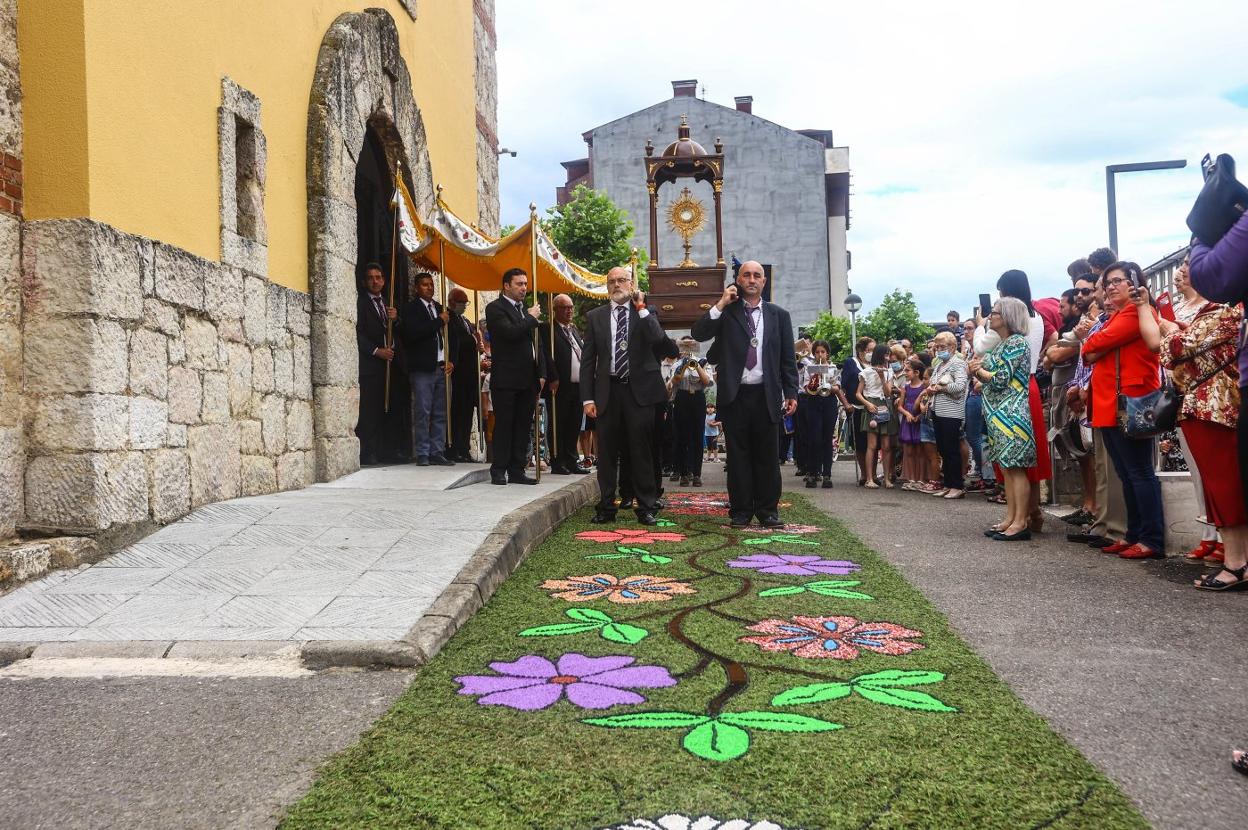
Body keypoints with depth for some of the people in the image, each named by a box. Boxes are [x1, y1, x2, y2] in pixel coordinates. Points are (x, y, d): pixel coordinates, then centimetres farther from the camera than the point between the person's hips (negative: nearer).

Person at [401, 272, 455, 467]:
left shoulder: (440, 308, 17)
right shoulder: (411, 309, 0)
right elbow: (414, 334, -16)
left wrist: (451, 361, 7)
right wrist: (439, 321, -12)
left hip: (442, 368, 6)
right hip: (422, 369, -5)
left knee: (440, 414, 5)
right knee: (422, 412, -5)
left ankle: (437, 453, 10)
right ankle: (422, 454, -1)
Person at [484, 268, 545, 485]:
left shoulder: (526, 310, 18)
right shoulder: (495, 308, -5)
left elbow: (535, 343, 20)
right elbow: (511, 332, -22)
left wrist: (541, 373, 12)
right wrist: (531, 318, -8)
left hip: (527, 380, 7)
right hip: (505, 380, -7)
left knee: (523, 426, 8)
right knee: (503, 426, -3)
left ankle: (517, 471, 14)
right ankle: (498, 471, 4)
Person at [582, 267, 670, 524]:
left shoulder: (646, 314, 6)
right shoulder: (595, 317, 9)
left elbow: (657, 340, -15)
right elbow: (587, 360, 6)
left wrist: (641, 308, -10)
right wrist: (588, 398, 0)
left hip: (639, 390, -1)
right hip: (607, 391, 2)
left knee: (641, 452, 2)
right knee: (607, 452, 6)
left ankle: (646, 507, 10)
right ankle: (606, 507, 15)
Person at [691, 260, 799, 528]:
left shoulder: (778, 315, 10)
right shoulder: (726, 312, 8)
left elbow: (788, 358, 9)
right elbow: (698, 334, -6)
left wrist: (791, 393, 2)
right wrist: (721, 304, -9)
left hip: (766, 395, 1)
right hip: (734, 395, -1)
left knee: (768, 456, 4)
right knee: (738, 456, 4)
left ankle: (768, 511, 13)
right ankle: (741, 510, 11)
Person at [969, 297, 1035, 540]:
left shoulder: (1017, 342, -11)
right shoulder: (1000, 344, 17)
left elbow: (1001, 379, -16)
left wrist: (979, 370, 0)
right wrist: (978, 371, -1)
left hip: (1012, 413, -9)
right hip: (999, 414, 9)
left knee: (1015, 468, -8)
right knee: (1006, 468, 10)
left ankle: (1021, 522, -6)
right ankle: (1010, 519, 13)